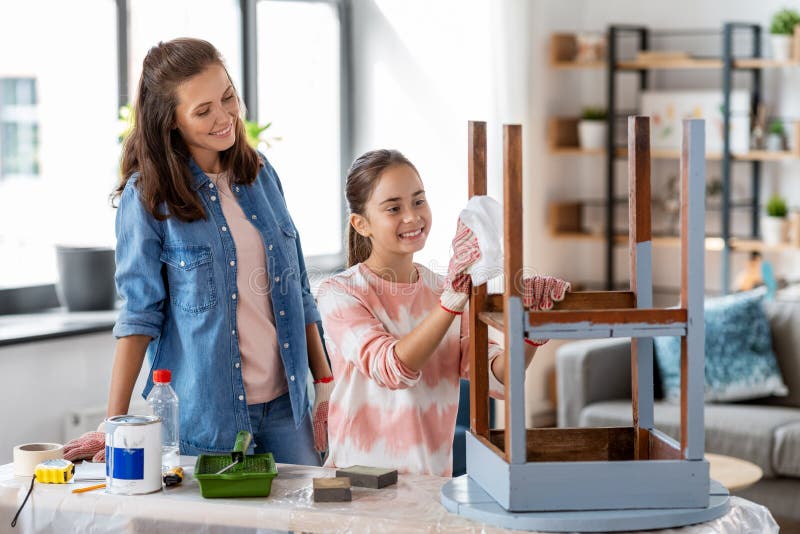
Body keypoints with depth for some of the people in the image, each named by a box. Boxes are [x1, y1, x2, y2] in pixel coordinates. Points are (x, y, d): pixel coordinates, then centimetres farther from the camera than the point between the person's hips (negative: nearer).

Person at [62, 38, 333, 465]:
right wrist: (114, 427, -13)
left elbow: (297, 289, 11)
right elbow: (139, 314, -8)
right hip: (203, 421, -4)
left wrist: (325, 384, 8)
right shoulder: (147, 194, -9)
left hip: (285, 405, 4)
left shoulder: (260, 174, 6)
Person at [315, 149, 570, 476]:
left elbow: (496, 380, -1)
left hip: (433, 475, 3)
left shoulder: (445, 290, 11)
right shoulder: (339, 293, -3)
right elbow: (391, 370, -20)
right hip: (358, 479, -3)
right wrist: (452, 300, -31)